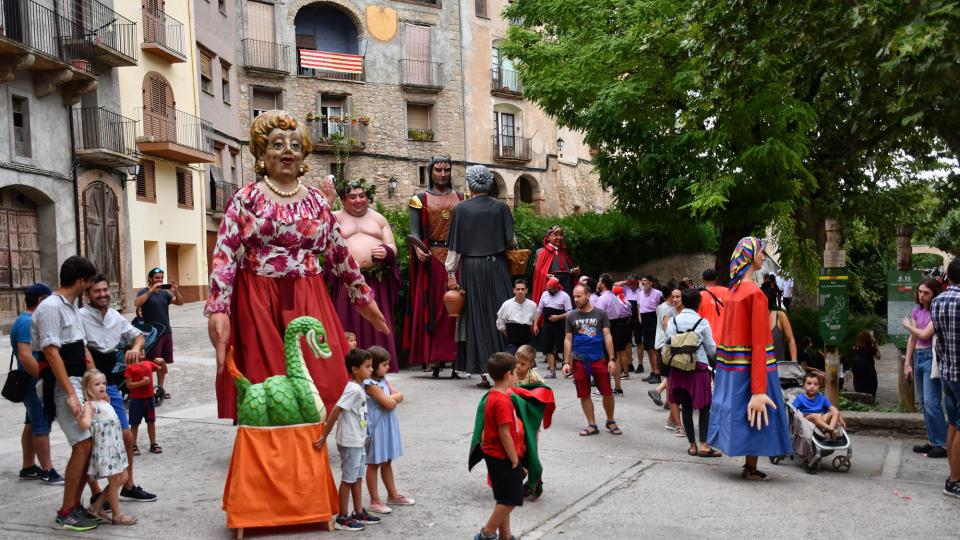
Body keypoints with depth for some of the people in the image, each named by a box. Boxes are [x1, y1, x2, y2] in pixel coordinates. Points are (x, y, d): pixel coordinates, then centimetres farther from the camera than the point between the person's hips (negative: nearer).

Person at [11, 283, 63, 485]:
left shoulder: (28, 320, 14)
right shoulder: (27, 323, -19)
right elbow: (25, 356, -28)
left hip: (34, 382, 10)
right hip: (35, 383, -10)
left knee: (32, 424, 15)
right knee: (42, 426, -5)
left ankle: (28, 468, 24)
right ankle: (47, 471, 0)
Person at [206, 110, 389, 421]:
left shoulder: (316, 201, 11)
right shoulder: (246, 198, 1)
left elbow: (339, 254, 17)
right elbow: (224, 255, -8)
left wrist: (363, 298, 20)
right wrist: (218, 308, -19)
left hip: (308, 304, 3)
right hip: (259, 305, -3)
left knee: (318, 383, 0)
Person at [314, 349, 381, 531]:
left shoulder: (358, 387, 7)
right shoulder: (354, 389, -22)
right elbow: (335, 411, -24)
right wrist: (324, 437, -22)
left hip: (358, 441, 9)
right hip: (350, 442, -9)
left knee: (357, 477, 17)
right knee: (348, 479, 2)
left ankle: (359, 513, 27)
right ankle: (342, 518, 13)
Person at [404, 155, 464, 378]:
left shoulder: (460, 198, 14)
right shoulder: (420, 199, 7)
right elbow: (414, 230, -1)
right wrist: (418, 249, -20)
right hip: (431, 259, -2)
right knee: (432, 307, -2)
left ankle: (456, 359, 1)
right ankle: (435, 359, 2)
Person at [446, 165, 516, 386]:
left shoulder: (461, 209, -3)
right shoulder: (501, 207, -1)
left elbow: (455, 245, -1)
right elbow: (512, 241, 1)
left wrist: (451, 272, 5)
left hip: (471, 268, 0)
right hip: (497, 266, 1)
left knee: (478, 318, 5)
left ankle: (485, 373, 5)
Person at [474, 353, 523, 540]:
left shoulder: (493, 396, 7)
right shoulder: (503, 401, -23)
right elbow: (504, 434, -24)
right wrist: (515, 460, -15)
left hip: (495, 455, 10)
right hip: (502, 457, -10)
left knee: (505, 498, 17)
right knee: (511, 499, 0)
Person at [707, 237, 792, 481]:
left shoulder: (733, 291, 7)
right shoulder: (756, 294, -16)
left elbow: (728, 333, 9)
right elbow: (758, 344, -20)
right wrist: (759, 390, -21)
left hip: (730, 365, 8)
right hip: (752, 366, -8)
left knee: (739, 414, 15)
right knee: (755, 417, 4)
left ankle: (749, 466, 24)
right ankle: (751, 469, 13)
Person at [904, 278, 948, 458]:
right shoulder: (917, 310, 11)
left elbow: (924, 334, -16)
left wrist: (907, 325, 3)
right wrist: (907, 362, 9)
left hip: (931, 357, -8)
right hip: (918, 357, 8)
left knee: (931, 402, -10)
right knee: (923, 402, 11)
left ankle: (943, 444, -5)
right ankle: (932, 441, 18)